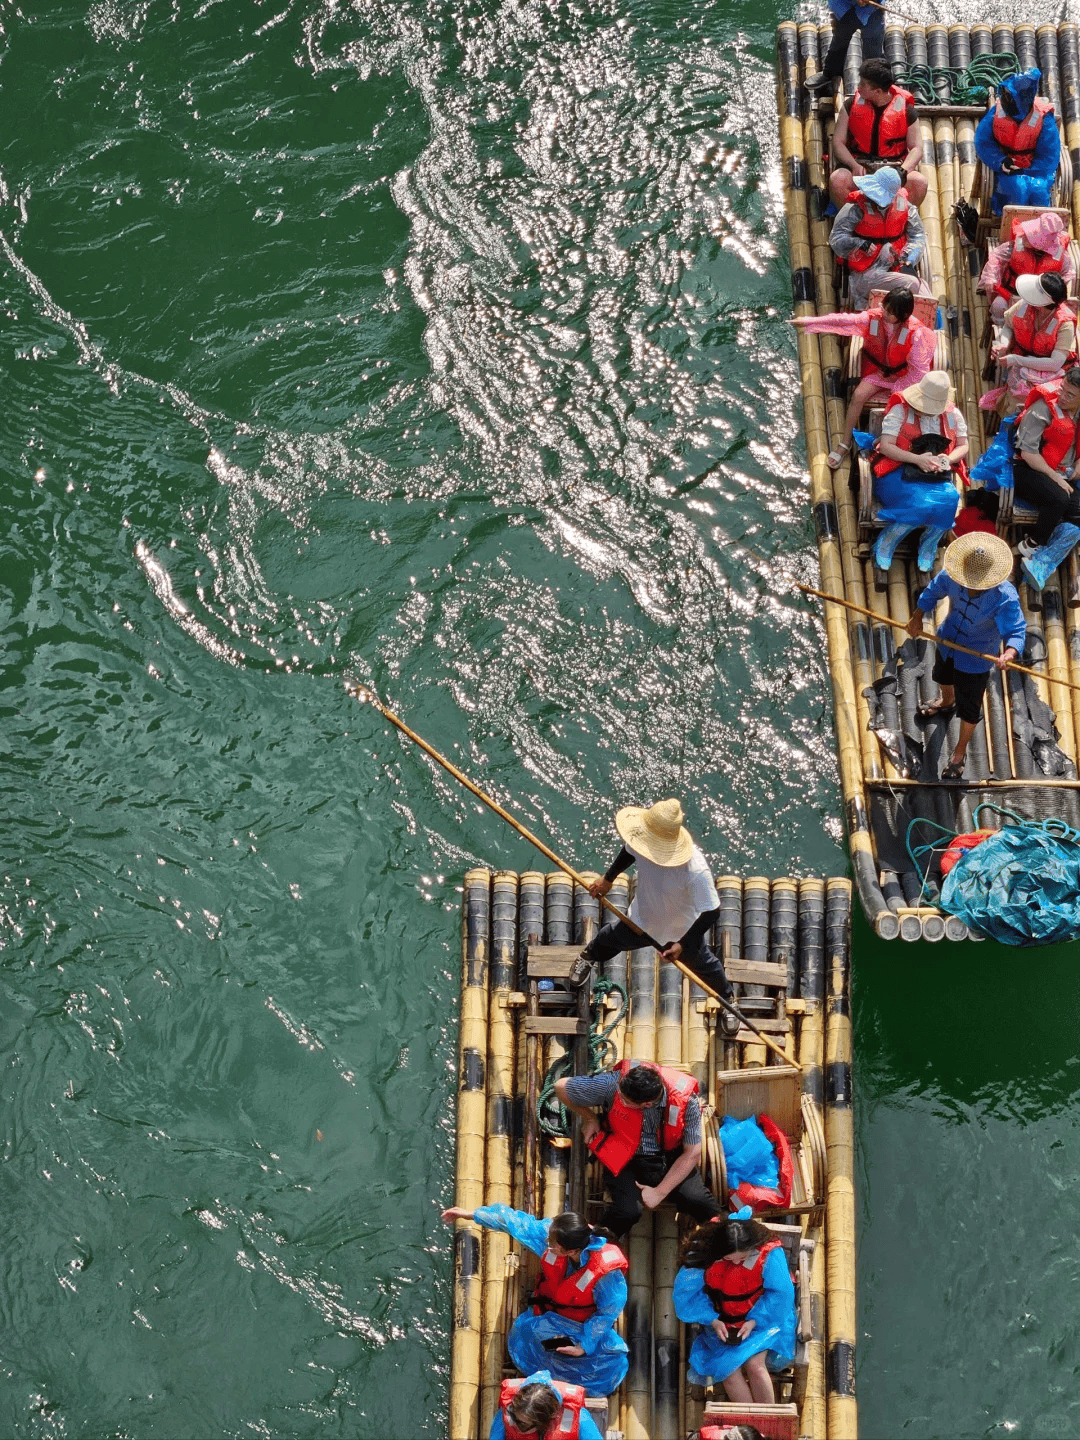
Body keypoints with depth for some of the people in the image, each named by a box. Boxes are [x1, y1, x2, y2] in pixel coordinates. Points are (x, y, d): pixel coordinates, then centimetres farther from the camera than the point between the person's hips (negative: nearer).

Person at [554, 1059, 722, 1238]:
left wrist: (660, 1192, -15)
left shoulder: (686, 1100, -24)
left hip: (670, 1158, 1)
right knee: (628, 1210, -27)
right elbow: (561, 1087, -11)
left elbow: (691, 1153, -13)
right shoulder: (613, 1084, -26)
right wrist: (589, 1118, 0)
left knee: (696, 1200, -23)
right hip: (625, 1160, -1)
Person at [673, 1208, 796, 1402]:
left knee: (755, 1364, -26)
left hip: (763, 1319, -2)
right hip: (722, 1323, 2)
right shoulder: (704, 1255, -15)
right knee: (728, 1369, -22)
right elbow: (686, 1293, -7)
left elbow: (780, 1293, -11)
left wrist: (754, 1321, -20)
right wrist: (713, 1321, -17)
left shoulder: (769, 1253, -19)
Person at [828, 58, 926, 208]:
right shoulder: (852, 105, 4)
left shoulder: (905, 109, 0)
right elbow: (838, 142, 1)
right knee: (837, 180, -33)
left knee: (919, 183, -30)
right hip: (859, 163, 0)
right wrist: (854, 166, -18)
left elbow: (916, 148, 0)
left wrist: (903, 170, -22)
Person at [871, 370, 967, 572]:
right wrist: (918, 459, -21)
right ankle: (885, 545, -12)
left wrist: (947, 459, -10)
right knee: (920, 503, -35)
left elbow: (963, 446, 14)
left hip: (936, 475, 4)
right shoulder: (900, 410, -3)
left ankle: (928, 547, -6)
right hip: (898, 473, -4)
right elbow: (885, 446, -10)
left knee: (948, 499, -31)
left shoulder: (952, 415, 11)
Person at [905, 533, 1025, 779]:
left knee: (969, 707, 10)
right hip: (947, 642, 5)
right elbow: (932, 592, -6)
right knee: (943, 676, 37)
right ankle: (947, 703, 74)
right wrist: (917, 617, -16)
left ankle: (960, 752, 37)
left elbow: (1016, 632, -40)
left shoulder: (1005, 597, -39)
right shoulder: (951, 576, -27)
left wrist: (1008, 654, -60)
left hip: (976, 658, -5)